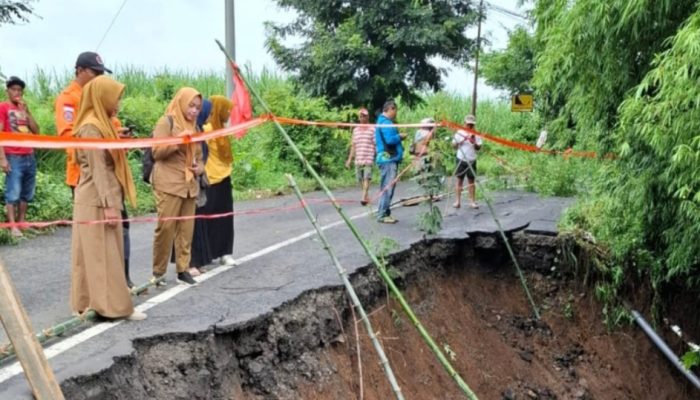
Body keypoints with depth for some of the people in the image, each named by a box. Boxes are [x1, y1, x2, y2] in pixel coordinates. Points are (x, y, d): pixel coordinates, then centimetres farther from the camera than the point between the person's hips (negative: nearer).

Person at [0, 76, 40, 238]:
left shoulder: (24, 108, 19)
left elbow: (36, 131, 10)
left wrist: (26, 111, 0)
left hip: (30, 157, 7)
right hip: (14, 157, -6)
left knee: (27, 194, 8)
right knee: (13, 193, -7)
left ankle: (22, 223, 15)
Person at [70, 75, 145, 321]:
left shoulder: (101, 125, 16)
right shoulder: (91, 128, -14)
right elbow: (98, 170, -19)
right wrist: (108, 205, -21)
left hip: (103, 199, 9)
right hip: (97, 201, -9)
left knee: (102, 253, 12)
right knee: (103, 254, -5)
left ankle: (88, 302, 19)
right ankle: (113, 306, 0)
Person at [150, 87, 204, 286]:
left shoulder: (193, 126, 19)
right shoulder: (167, 121, -2)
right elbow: (157, 152, -9)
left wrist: (200, 167, 5)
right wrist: (178, 140, -21)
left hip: (189, 185, 7)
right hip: (169, 184, -7)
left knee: (186, 228, 4)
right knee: (165, 227, -7)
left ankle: (183, 269, 11)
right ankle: (158, 272, 3)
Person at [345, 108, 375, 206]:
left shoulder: (372, 129, 1)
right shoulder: (355, 130, 14)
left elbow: (376, 144, 1)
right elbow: (353, 145, 17)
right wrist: (349, 159, 13)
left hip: (369, 159, -5)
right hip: (358, 159, 5)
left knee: (366, 178, -13)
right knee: (360, 179, 8)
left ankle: (364, 197, -16)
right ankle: (367, 196, 23)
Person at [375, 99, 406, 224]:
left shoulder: (383, 121, 20)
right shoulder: (385, 122, -13)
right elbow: (390, 140, -22)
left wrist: (398, 137, 10)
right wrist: (400, 136, -7)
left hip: (390, 159, 11)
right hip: (388, 159, -11)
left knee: (388, 188, 13)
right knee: (387, 188, -10)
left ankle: (385, 214, 17)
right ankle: (382, 215, -8)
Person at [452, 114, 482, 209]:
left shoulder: (476, 134, 4)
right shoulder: (460, 132, 1)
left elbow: (478, 148, 2)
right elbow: (454, 145, 2)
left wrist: (474, 143, -17)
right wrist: (462, 141, -13)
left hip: (471, 161, 1)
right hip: (461, 160, -1)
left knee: (471, 181, 4)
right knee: (459, 180, 1)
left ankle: (472, 201, 8)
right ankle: (457, 201, 5)